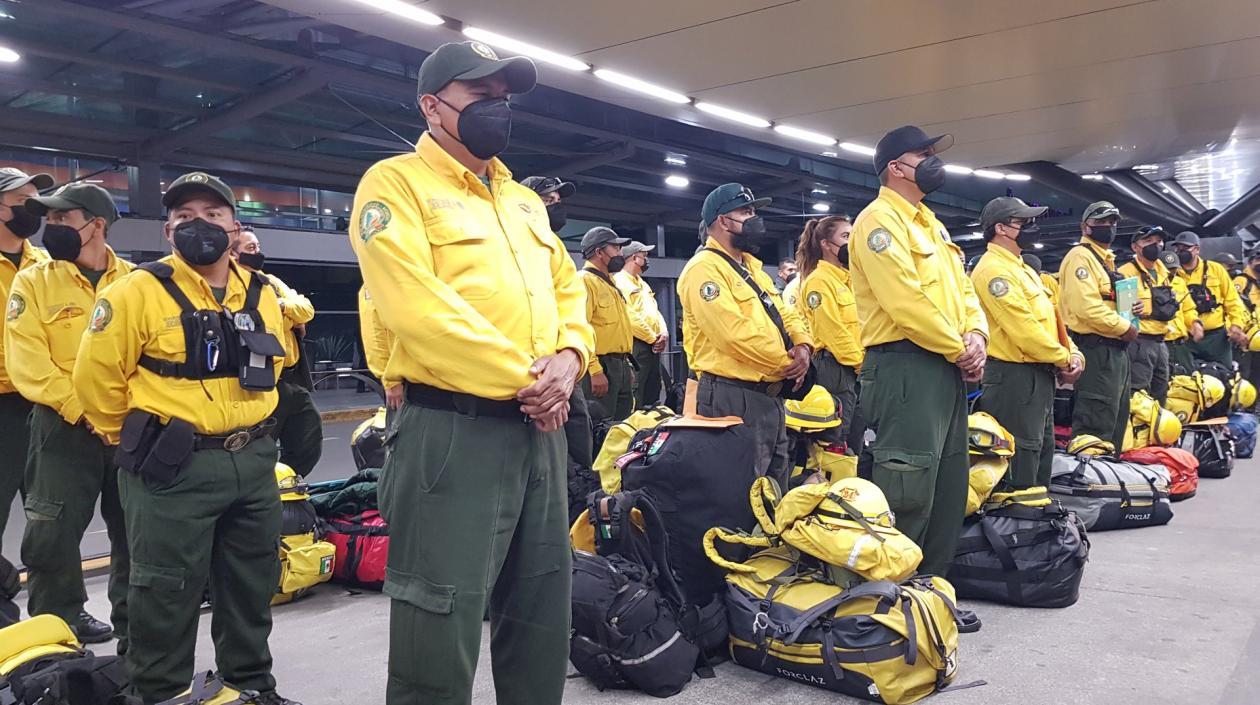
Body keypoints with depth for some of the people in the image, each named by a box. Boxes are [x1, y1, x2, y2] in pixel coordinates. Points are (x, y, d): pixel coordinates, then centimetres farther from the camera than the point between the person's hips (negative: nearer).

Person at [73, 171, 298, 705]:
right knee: (166, 594, 3)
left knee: (253, 585, 16)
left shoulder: (263, 295, 8)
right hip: (173, 468, -6)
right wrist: (138, 442, 3)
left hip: (253, 463, 6)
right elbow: (97, 377, -6)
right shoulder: (139, 290, -9)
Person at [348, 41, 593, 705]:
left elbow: (567, 287, 16)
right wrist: (521, 378, -16)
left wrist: (567, 359, -5)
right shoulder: (396, 183, -4)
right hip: (452, 430, -7)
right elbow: (418, 308, -17)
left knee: (542, 611, 17)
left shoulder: (524, 199, 19)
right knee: (442, 626, -1)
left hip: (539, 429, 8)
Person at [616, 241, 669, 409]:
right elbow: (630, 317, -19)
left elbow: (656, 311, 22)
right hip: (636, 345, -10)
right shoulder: (620, 281, -10)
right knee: (636, 396, -11)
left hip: (653, 346, 10)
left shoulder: (642, 283, 22)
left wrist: (664, 333, 2)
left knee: (653, 392, 13)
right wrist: (653, 338, -11)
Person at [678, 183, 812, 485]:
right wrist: (787, 363, -13)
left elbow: (785, 313, 19)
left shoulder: (752, 267, 19)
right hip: (733, 399, -10)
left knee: (776, 488, 18)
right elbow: (735, 333, -23)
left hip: (770, 395, 10)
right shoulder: (704, 268, -13)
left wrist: (802, 345, -3)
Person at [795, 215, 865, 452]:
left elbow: (862, 324, 17)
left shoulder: (849, 279, 18)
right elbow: (833, 331, -16)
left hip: (858, 368, 9)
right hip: (835, 369, -9)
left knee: (856, 436, 13)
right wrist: (862, 363, -13)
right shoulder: (818, 280, -10)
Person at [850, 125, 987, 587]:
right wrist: (958, 350, -12)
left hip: (948, 369, 10)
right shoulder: (880, 219, -9)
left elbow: (962, 288, 19)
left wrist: (977, 335, 0)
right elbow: (906, 300, -19)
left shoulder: (930, 224, 22)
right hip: (906, 366, -10)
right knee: (908, 493, -8)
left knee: (948, 490, 14)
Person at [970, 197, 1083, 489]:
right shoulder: (993, 269, -15)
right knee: (1021, 461, -6)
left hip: (1040, 376, 11)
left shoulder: (1024, 269, 19)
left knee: (1043, 452, 18)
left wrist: (1073, 353, 2)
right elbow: (1023, 328, -21)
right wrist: (1062, 359, -11)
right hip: (1014, 377, -11)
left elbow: (1051, 318, 19)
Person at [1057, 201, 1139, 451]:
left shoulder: (1106, 259, 21)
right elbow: (1087, 308, -25)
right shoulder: (1080, 257, -12)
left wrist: (1132, 306, 8)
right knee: (1097, 423, -11)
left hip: (1115, 348, 11)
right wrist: (1125, 327, -16)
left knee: (1116, 418, 17)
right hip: (1096, 349, -11)